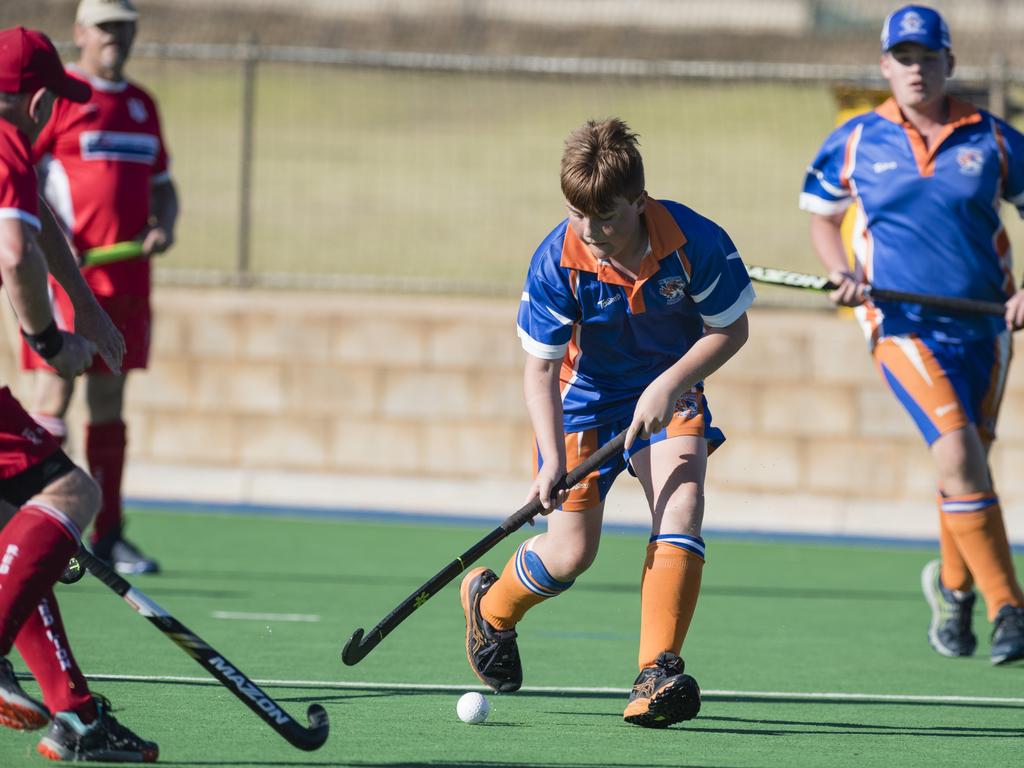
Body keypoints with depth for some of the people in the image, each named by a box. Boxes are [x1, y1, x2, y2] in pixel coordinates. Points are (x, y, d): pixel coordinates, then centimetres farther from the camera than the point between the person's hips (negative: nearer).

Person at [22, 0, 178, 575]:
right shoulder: (56, 95, -3)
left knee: (110, 403, 9)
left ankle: (108, 534, 12)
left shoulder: (143, 105, 17)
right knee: (54, 396, -8)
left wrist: (165, 225, 4)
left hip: (126, 274, 6)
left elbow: (162, 184, 25)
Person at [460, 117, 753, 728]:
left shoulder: (695, 242, -24)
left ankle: (658, 675, -26)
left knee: (682, 502, -26)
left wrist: (669, 385, -25)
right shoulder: (557, 261, -24)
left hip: (668, 393, 1)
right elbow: (540, 367, -18)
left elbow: (731, 329, -10)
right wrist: (552, 459, -30)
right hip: (585, 397, -1)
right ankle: (490, 607, 30)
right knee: (571, 553, -5)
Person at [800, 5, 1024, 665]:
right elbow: (823, 217, 17)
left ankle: (954, 587, 37)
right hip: (904, 325, -2)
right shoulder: (854, 144, 3)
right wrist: (842, 274, -2)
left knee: (968, 463, 10)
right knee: (959, 452, -20)